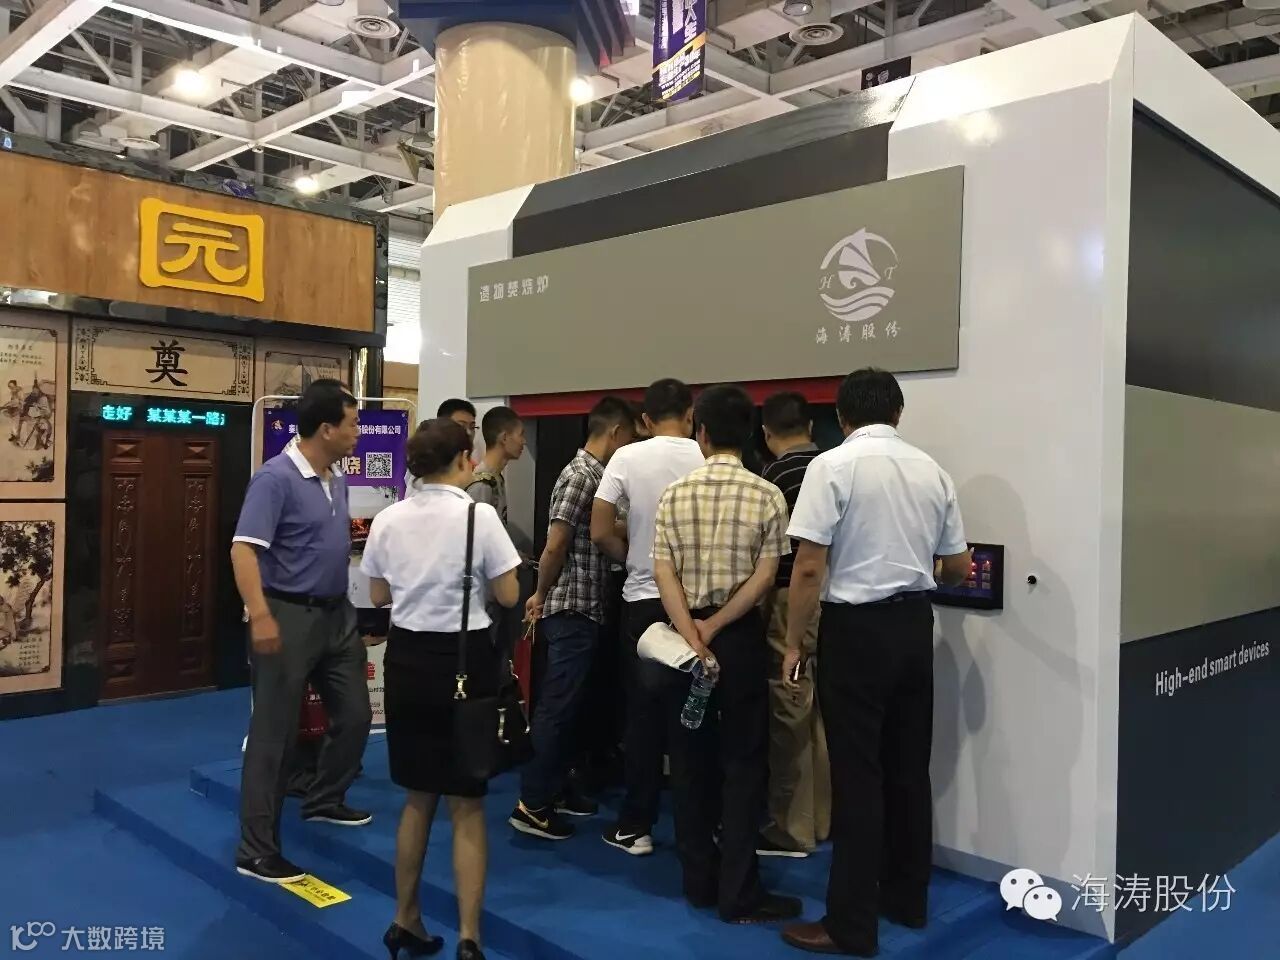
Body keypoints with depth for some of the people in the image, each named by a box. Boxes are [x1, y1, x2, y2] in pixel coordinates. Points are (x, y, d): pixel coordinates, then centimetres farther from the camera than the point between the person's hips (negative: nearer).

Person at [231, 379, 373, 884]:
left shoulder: (337, 480, 9)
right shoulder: (276, 477, -18)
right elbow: (244, 548, -24)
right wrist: (260, 616, -33)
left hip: (337, 615, 9)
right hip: (290, 617, -9)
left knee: (355, 715, 17)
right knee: (275, 734, 0)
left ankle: (324, 801, 40)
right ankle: (256, 849, 12)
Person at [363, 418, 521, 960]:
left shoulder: (389, 519, 1)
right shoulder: (479, 515, -12)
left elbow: (379, 595, 10)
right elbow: (508, 596, -8)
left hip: (406, 657, 5)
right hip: (464, 658, -4)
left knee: (418, 797, 19)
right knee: (466, 804, 7)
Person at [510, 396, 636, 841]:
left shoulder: (592, 473, 13)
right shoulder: (582, 475, -16)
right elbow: (555, 545, -18)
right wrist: (540, 595, -7)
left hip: (583, 608, 10)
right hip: (572, 609, -10)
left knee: (565, 704, 16)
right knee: (557, 706, -4)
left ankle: (552, 790, 26)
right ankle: (531, 805, 3)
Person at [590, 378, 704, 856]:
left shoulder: (627, 457, -4)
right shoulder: (709, 458, -5)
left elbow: (600, 533, -7)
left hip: (643, 600, 0)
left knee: (645, 712, 8)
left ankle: (636, 826, 14)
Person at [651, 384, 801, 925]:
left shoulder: (673, 495, 0)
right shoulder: (767, 495, -5)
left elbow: (664, 572, -8)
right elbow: (765, 577, -11)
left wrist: (692, 635, -13)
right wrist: (713, 628, -10)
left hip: (683, 634, 2)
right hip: (741, 637, -2)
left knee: (690, 759, 11)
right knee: (743, 762, 4)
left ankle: (698, 880, 21)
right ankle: (738, 894, 6)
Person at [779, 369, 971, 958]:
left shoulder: (833, 465, -11)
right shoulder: (932, 471, 6)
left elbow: (810, 567, -15)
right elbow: (957, 568, 12)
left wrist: (793, 643, -5)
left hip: (856, 627, -6)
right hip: (914, 624, 6)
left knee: (857, 775, 1)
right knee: (908, 767, 17)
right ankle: (906, 899, 30)